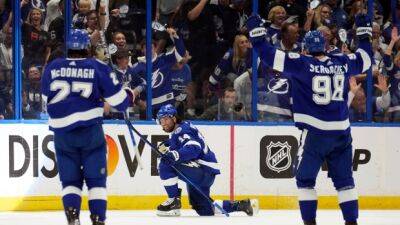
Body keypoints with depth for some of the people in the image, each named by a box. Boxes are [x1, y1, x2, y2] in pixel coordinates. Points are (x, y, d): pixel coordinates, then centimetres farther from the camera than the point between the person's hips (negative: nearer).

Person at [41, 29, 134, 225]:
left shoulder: (52, 68, 5)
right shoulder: (98, 68, -2)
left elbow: (46, 98, 19)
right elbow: (117, 98, 0)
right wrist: (129, 96, 23)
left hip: (62, 132, 2)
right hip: (91, 131, -2)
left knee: (70, 179, 11)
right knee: (96, 178, 8)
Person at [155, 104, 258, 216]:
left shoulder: (182, 130, -14)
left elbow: (193, 148, -31)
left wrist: (175, 155, -46)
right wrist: (166, 146, 17)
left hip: (204, 172, -11)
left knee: (165, 164, -23)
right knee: (204, 210, 18)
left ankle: (174, 201, -17)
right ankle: (243, 205, 23)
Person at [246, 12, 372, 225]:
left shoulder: (302, 64, -8)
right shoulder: (342, 63, 4)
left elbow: (272, 57, -11)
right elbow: (365, 58, 22)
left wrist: (257, 34, -2)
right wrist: (364, 32, 36)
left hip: (315, 133, -4)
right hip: (341, 132, 4)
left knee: (305, 177, 8)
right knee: (344, 179, 11)